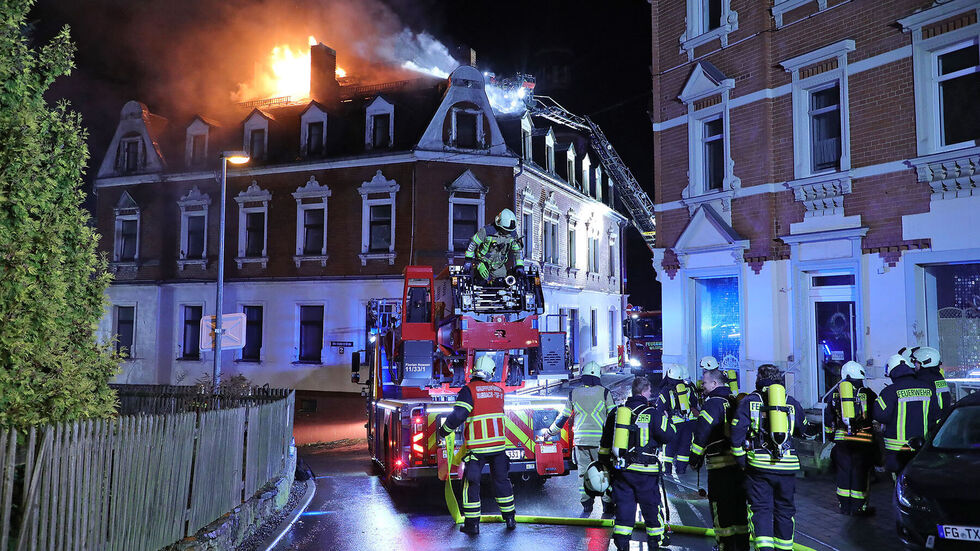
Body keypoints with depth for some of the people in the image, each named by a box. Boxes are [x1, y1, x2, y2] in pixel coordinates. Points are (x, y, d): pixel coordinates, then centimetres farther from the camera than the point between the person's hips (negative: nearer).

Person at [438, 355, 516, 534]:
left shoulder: (469, 390, -10)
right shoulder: (499, 391, 8)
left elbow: (458, 415, -18)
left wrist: (444, 431, -4)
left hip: (477, 448, -4)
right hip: (499, 444, 5)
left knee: (471, 483, 7)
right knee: (502, 481, 16)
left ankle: (472, 524, 9)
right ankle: (510, 519, 24)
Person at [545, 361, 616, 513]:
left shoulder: (574, 393, 4)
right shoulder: (604, 392, -2)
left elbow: (563, 417, 11)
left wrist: (550, 432, 25)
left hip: (580, 440, 2)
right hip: (600, 440, -2)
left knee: (583, 472, 13)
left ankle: (586, 503, 14)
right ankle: (608, 504, 11)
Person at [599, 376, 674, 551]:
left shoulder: (616, 412, 8)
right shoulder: (651, 413, -7)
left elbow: (605, 443, 13)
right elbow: (667, 436, -2)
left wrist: (605, 464, 23)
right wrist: (664, 416, 11)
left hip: (620, 470, 4)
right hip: (644, 472, -4)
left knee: (623, 507, 10)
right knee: (652, 508, 11)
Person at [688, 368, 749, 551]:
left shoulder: (713, 403, -11)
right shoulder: (735, 401, 14)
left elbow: (701, 433, -14)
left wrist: (695, 459, -5)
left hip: (720, 464, -8)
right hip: (740, 461, 8)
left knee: (721, 509, 0)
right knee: (739, 505, 14)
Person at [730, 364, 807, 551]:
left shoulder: (749, 401, 4)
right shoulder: (792, 403, 11)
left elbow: (737, 433, -3)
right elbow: (803, 430, 24)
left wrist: (741, 460, 5)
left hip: (758, 464, -2)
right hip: (787, 465, 2)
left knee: (760, 508, 4)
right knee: (784, 509, 16)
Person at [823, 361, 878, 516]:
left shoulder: (836, 393, 8)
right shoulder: (867, 392, 0)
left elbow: (828, 418, 15)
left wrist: (832, 434, 25)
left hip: (841, 438, 3)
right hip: (864, 439, -3)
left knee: (844, 470, 10)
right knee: (861, 472, 4)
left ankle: (844, 505, 16)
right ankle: (859, 507, 8)